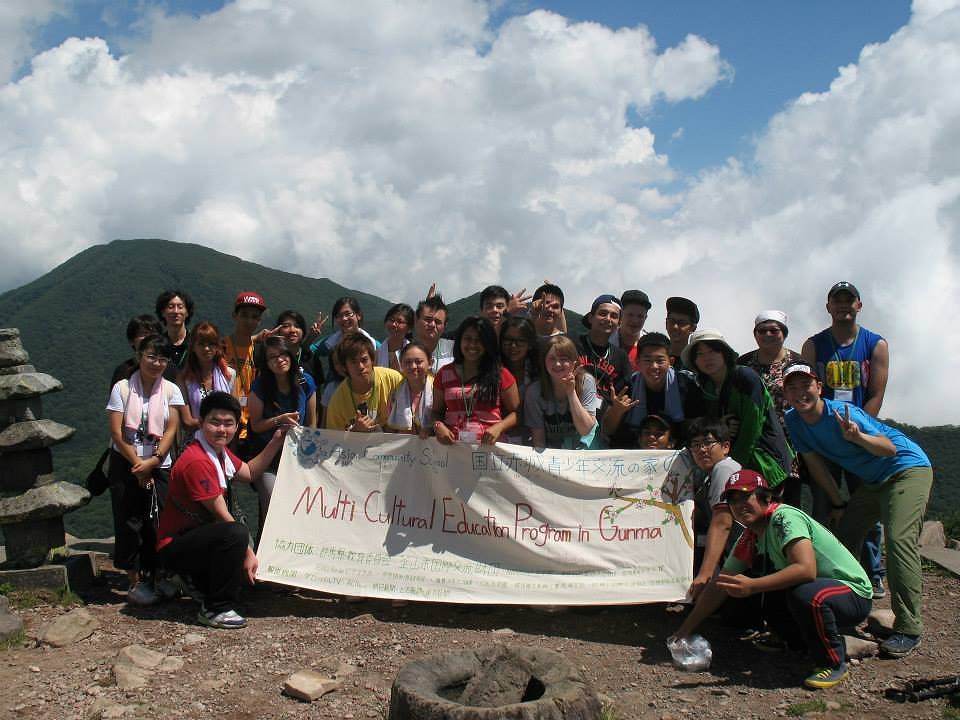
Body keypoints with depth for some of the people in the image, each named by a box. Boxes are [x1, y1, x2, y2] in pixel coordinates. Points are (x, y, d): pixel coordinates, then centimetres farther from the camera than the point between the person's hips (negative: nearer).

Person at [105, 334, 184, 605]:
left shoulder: (171, 390, 3)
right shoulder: (122, 388, -1)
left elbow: (171, 430, -4)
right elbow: (116, 432, -6)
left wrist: (153, 461, -15)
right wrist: (137, 464, -11)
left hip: (159, 465, 1)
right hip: (126, 463, -1)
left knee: (156, 522, -3)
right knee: (129, 521, -2)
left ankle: (152, 578, 8)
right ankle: (134, 581, 4)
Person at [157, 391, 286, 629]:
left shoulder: (220, 452, 6)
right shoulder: (198, 461, -25)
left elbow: (249, 472, 19)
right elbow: (222, 516, -22)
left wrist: (276, 442, 10)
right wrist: (247, 552, -16)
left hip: (195, 535, 9)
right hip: (174, 547, -9)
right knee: (236, 533, -32)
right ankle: (216, 610, -19)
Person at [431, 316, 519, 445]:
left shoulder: (501, 375, 9)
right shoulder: (445, 373, 15)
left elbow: (514, 412, 10)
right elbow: (437, 411, 19)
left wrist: (498, 427, -7)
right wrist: (438, 425, -1)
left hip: (489, 445, -2)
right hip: (451, 445, 2)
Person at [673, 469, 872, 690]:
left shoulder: (784, 517, -22)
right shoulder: (748, 540, 2)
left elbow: (806, 570, -37)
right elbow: (719, 587, 7)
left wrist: (751, 586, -43)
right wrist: (684, 631, 4)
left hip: (853, 594, -8)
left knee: (804, 594, -37)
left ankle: (835, 664, -11)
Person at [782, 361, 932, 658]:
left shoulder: (842, 412, -27)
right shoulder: (794, 421, -7)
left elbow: (890, 449, -25)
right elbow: (815, 463, 1)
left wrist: (857, 437, -45)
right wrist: (839, 505, 3)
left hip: (908, 469, -8)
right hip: (873, 481, 8)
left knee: (899, 539, -22)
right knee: (842, 536, 7)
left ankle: (908, 629, -19)